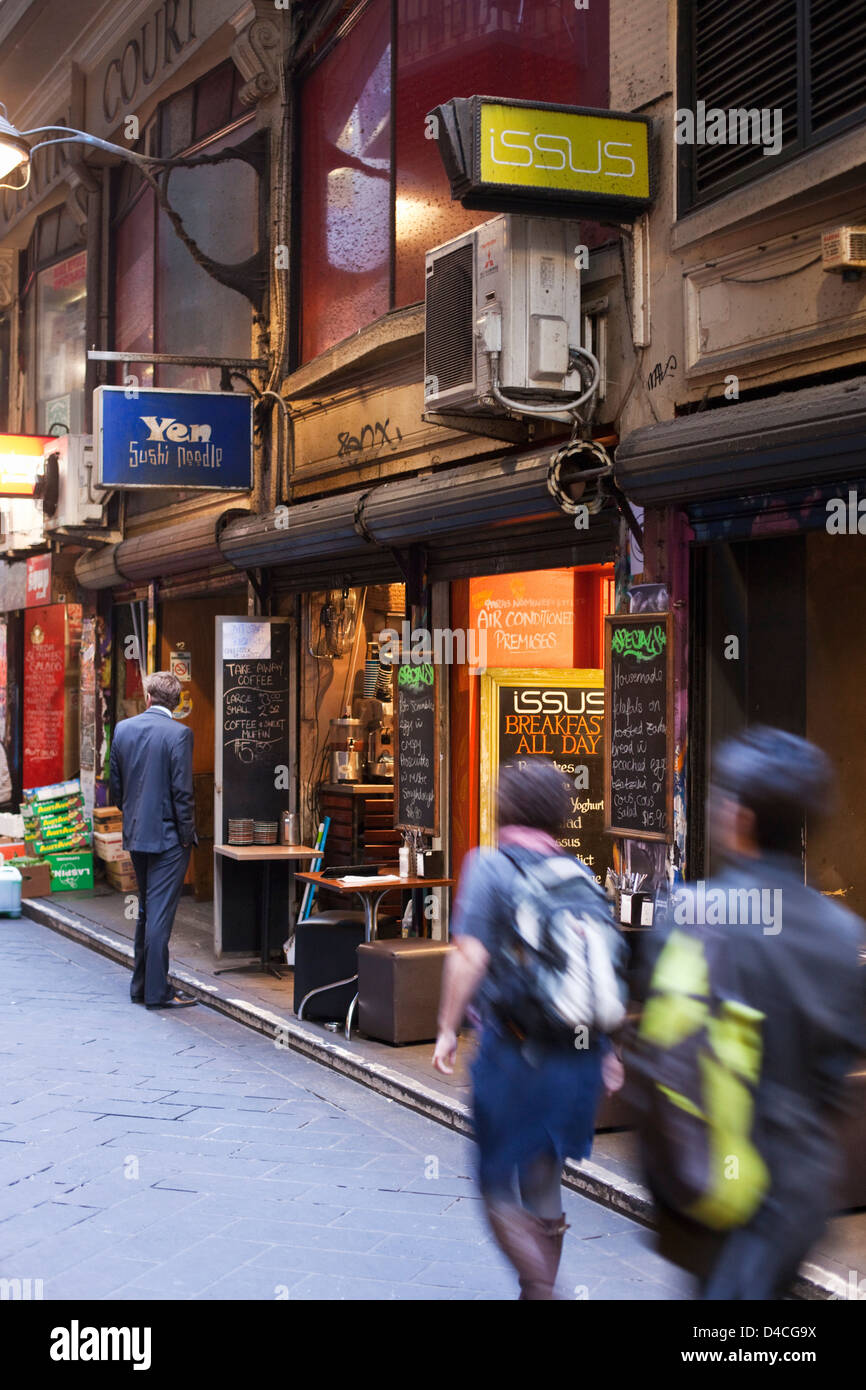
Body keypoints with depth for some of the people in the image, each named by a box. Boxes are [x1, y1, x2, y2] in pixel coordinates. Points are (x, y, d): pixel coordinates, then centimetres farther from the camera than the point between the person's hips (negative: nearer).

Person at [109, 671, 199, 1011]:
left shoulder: (123, 729, 4)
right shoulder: (178, 733, -14)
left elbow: (115, 784, 10)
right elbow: (182, 791, -16)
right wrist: (187, 836, -8)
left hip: (135, 833, 6)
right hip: (167, 835, -6)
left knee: (146, 910, 18)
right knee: (160, 913, -3)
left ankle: (141, 984, 24)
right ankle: (157, 991, 1)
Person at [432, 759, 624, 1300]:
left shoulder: (490, 866, -9)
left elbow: (470, 957, -17)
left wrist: (449, 1027, -7)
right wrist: (604, 1048, 16)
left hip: (514, 1048, -5)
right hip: (578, 1052, 5)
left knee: (496, 1182, 6)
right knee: (544, 1180, 19)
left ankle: (540, 1283, -10)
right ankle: (540, 1289, 27)